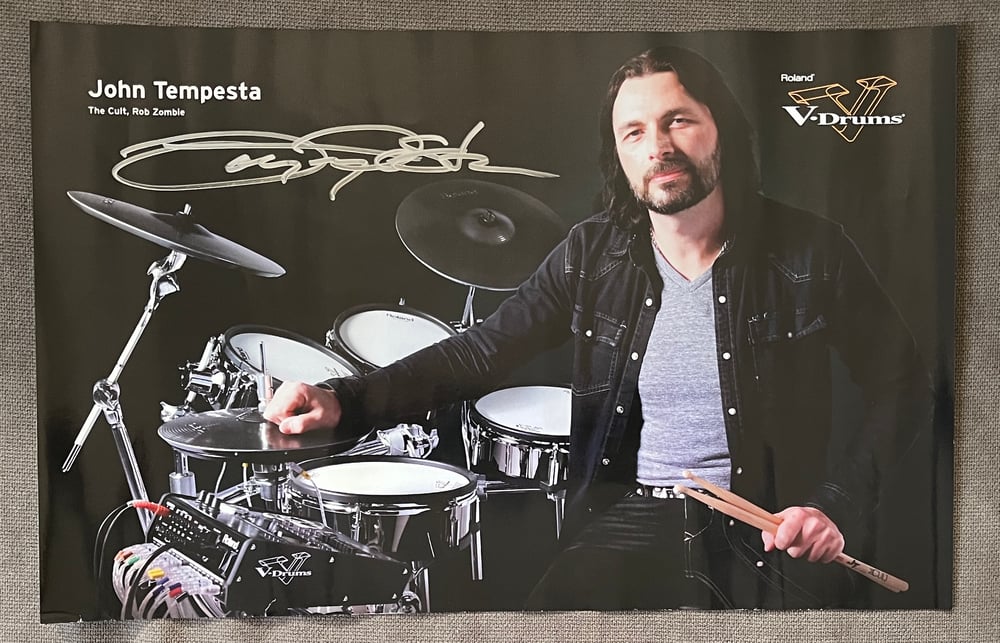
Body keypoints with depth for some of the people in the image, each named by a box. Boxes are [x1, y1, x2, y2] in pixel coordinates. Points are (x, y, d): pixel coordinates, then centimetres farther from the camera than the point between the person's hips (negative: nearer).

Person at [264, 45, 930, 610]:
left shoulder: (811, 250, -6)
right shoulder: (594, 255, -2)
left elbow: (901, 387, 3)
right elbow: (481, 352, -4)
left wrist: (840, 505, -10)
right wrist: (345, 400, -18)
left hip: (771, 526, 0)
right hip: (630, 518, 1)